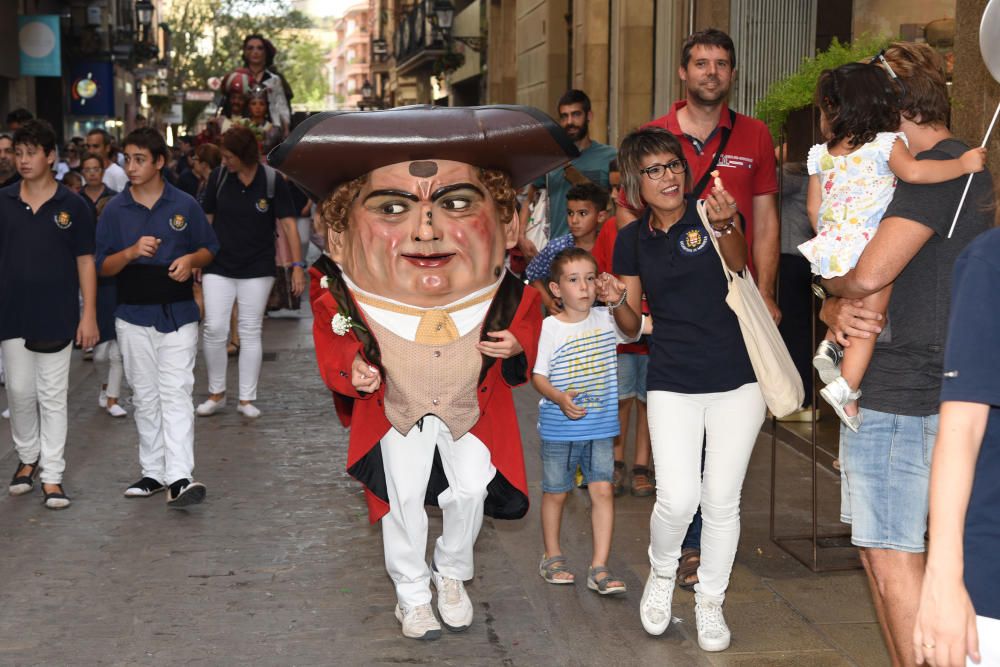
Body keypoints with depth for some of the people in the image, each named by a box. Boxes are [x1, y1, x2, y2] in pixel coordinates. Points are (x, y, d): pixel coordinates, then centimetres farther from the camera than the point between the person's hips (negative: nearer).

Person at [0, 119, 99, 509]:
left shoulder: (72, 206, -3)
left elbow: (85, 261, 0)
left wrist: (89, 315, -4)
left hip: (57, 316, -2)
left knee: (53, 396, 3)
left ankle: (52, 475, 9)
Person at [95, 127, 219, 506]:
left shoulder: (185, 206, 0)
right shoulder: (115, 210, 2)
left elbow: (209, 249, 9)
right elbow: (103, 266, 2)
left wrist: (190, 259, -13)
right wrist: (132, 252, -18)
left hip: (178, 314, -2)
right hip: (134, 315, 2)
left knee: (176, 394, -10)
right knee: (145, 398, 9)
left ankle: (180, 478, -16)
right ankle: (154, 472, 19)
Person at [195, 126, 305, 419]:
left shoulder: (272, 180, -9)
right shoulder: (218, 177, -3)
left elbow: (288, 223, -7)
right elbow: (206, 219, 6)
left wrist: (297, 265, -13)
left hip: (257, 268, -1)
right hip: (219, 266, 1)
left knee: (250, 333, 5)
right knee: (214, 329, -4)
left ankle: (247, 398, 15)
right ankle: (216, 393, 14)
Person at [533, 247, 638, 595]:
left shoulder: (606, 319, 2)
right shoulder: (550, 327, -9)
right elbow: (538, 375, -8)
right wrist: (560, 398, -26)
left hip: (600, 427, 2)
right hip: (559, 428, -2)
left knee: (603, 490, -5)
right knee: (555, 492, 11)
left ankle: (599, 569, 0)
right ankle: (552, 557, 31)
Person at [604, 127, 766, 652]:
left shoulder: (713, 212, -5)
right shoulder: (632, 239, 4)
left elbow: (739, 263, -25)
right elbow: (632, 327, 8)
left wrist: (726, 227, -46)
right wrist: (617, 300, -14)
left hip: (737, 380, -1)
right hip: (672, 383, 1)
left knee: (722, 501, 6)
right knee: (678, 498, -12)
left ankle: (710, 602, 27)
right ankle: (662, 572, 19)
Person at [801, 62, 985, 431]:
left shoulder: (820, 154, 10)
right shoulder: (885, 144, -3)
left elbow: (814, 207, 14)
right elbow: (913, 171, -21)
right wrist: (963, 163, -11)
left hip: (832, 246, 5)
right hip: (870, 249, -5)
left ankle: (830, 343, 12)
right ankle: (845, 386, -6)